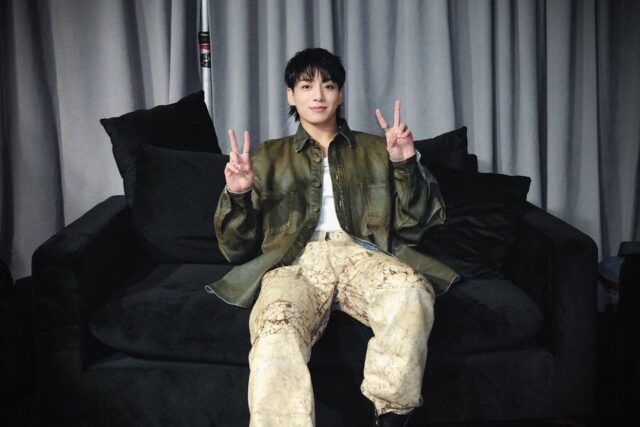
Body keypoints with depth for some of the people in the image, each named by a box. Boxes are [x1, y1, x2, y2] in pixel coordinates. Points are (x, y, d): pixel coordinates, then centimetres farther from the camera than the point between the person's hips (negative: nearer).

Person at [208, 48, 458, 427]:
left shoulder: (375, 150, 24)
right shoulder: (269, 158, 24)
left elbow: (412, 228, 14)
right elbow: (239, 249, 17)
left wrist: (405, 165, -1)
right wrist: (238, 195, -3)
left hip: (359, 255, 1)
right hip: (295, 262, 0)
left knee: (411, 293, -36)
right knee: (276, 337, -38)